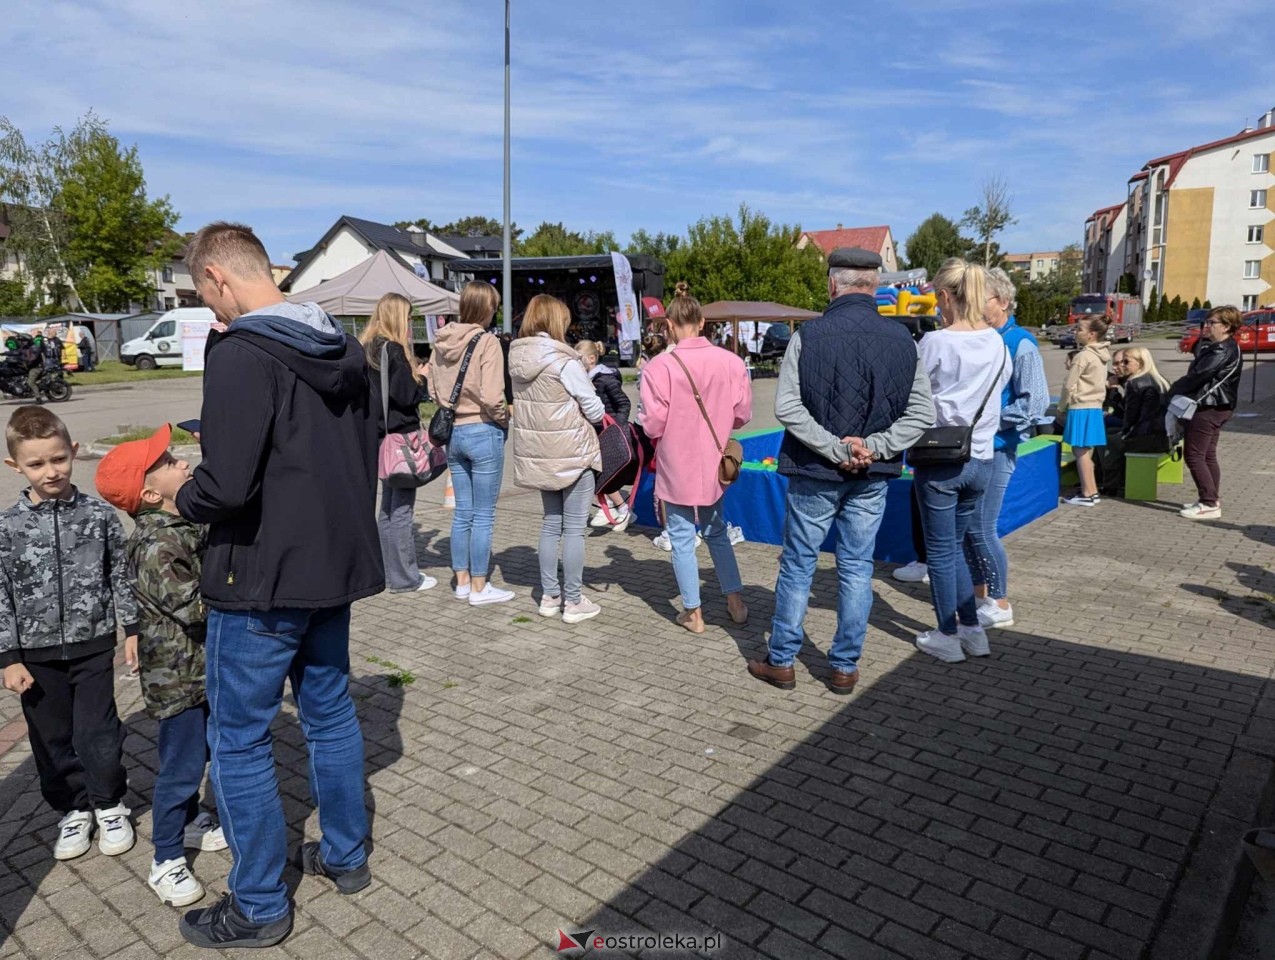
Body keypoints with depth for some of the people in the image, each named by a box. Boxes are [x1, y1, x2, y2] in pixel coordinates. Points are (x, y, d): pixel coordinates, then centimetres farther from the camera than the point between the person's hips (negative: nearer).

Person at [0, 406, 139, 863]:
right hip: (37, 653, 1)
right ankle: (74, 810, 31)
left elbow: (120, 576, 2)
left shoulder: (99, 515, -5)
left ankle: (108, 805, 24)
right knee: (53, 738, 12)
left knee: (97, 732, 3)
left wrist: (133, 629, 2)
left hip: (93, 644, -1)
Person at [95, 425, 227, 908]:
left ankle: (188, 822, 44)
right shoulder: (155, 547, -27)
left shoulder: (186, 523, 2)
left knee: (200, 752, 23)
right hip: (177, 676, -9)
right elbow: (194, 606, -29)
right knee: (181, 765, 3)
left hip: (203, 666, 9)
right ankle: (166, 862, 20)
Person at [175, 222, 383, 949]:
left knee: (240, 738, 8)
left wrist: (184, 499, -5)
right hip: (333, 563, 8)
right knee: (331, 710, 20)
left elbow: (226, 485, -26)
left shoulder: (242, 353, -19)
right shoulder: (343, 347, 6)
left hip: (262, 577, -8)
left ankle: (259, 907, 22)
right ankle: (346, 855, 36)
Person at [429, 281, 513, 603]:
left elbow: (433, 389, 13)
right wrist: (505, 420, -4)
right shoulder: (487, 342, -14)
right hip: (483, 432, -7)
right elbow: (491, 397, -21)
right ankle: (479, 588, 11)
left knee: (462, 512, 16)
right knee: (483, 516, 3)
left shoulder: (442, 342, 6)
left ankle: (462, 581, 25)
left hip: (453, 432, 7)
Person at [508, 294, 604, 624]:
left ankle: (550, 596, 24)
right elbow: (595, 410, -13)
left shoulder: (517, 358, 3)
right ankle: (573, 602, 11)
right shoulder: (564, 361, -18)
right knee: (574, 528, 3)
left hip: (538, 453, 7)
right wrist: (590, 418, 8)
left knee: (551, 523, 17)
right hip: (572, 453, -7)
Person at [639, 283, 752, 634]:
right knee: (717, 531, 23)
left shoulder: (659, 366, -18)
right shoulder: (730, 361, -8)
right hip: (714, 463, 4)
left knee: (682, 538, 9)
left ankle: (693, 612, 18)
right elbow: (743, 414, -1)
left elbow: (653, 424, -16)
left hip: (677, 466, -4)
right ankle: (736, 600, 26)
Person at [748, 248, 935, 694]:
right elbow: (922, 413, -2)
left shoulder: (809, 335, -9)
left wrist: (834, 449, -14)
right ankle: (845, 667, 20)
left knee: (798, 565, 9)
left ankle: (781, 661, 19)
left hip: (814, 471, -2)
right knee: (857, 568, 11)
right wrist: (874, 448, -9)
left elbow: (787, 407, -16)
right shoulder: (901, 338, 1)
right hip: (872, 475, 3)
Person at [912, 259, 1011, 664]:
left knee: (941, 549, 7)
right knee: (960, 541, 19)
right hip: (980, 458, 5)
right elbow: (1004, 381, 12)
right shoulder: (997, 342, 1)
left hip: (940, 459, -5)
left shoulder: (935, 343, -15)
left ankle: (948, 636, 18)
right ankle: (972, 629, 24)